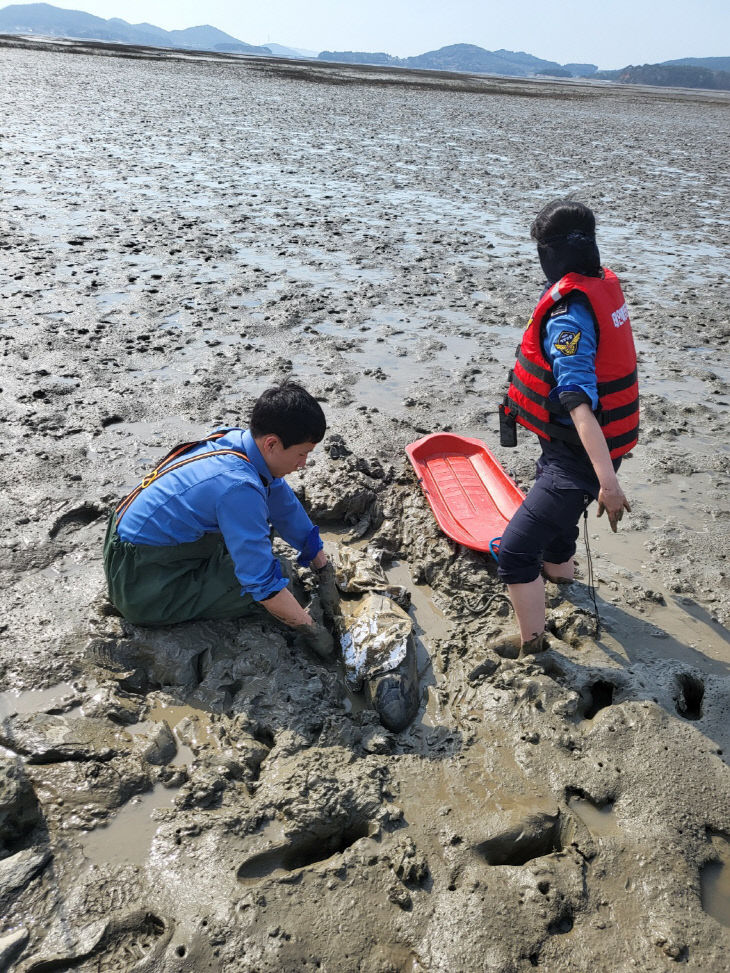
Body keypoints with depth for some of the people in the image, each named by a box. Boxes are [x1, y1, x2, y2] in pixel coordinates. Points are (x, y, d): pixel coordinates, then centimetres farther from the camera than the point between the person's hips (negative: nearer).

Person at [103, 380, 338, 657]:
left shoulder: (241, 440, -6)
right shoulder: (239, 486, -32)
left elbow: (288, 511, 7)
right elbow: (263, 584, -27)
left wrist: (325, 570, 13)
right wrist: (311, 629, -14)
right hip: (142, 588, -8)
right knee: (263, 589, -15)